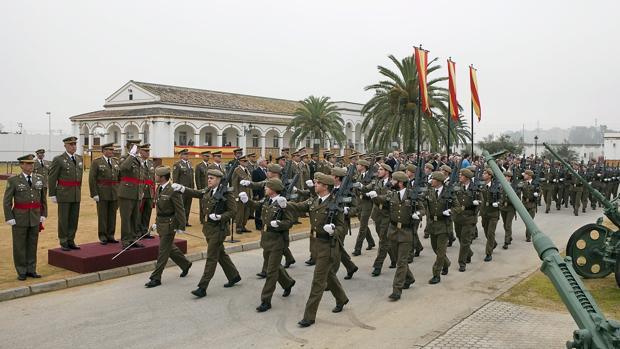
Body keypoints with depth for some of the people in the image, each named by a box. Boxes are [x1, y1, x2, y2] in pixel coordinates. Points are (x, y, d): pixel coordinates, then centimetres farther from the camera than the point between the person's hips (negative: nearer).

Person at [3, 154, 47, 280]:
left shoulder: (39, 178, 4)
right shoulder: (13, 180, -6)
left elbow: (43, 199, 9)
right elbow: (7, 201, -5)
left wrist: (43, 215, 4)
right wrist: (10, 218, -10)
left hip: (35, 218, 3)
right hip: (19, 218, -3)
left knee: (32, 245, 10)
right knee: (19, 246, 5)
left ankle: (31, 270, 20)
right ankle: (21, 272, 15)